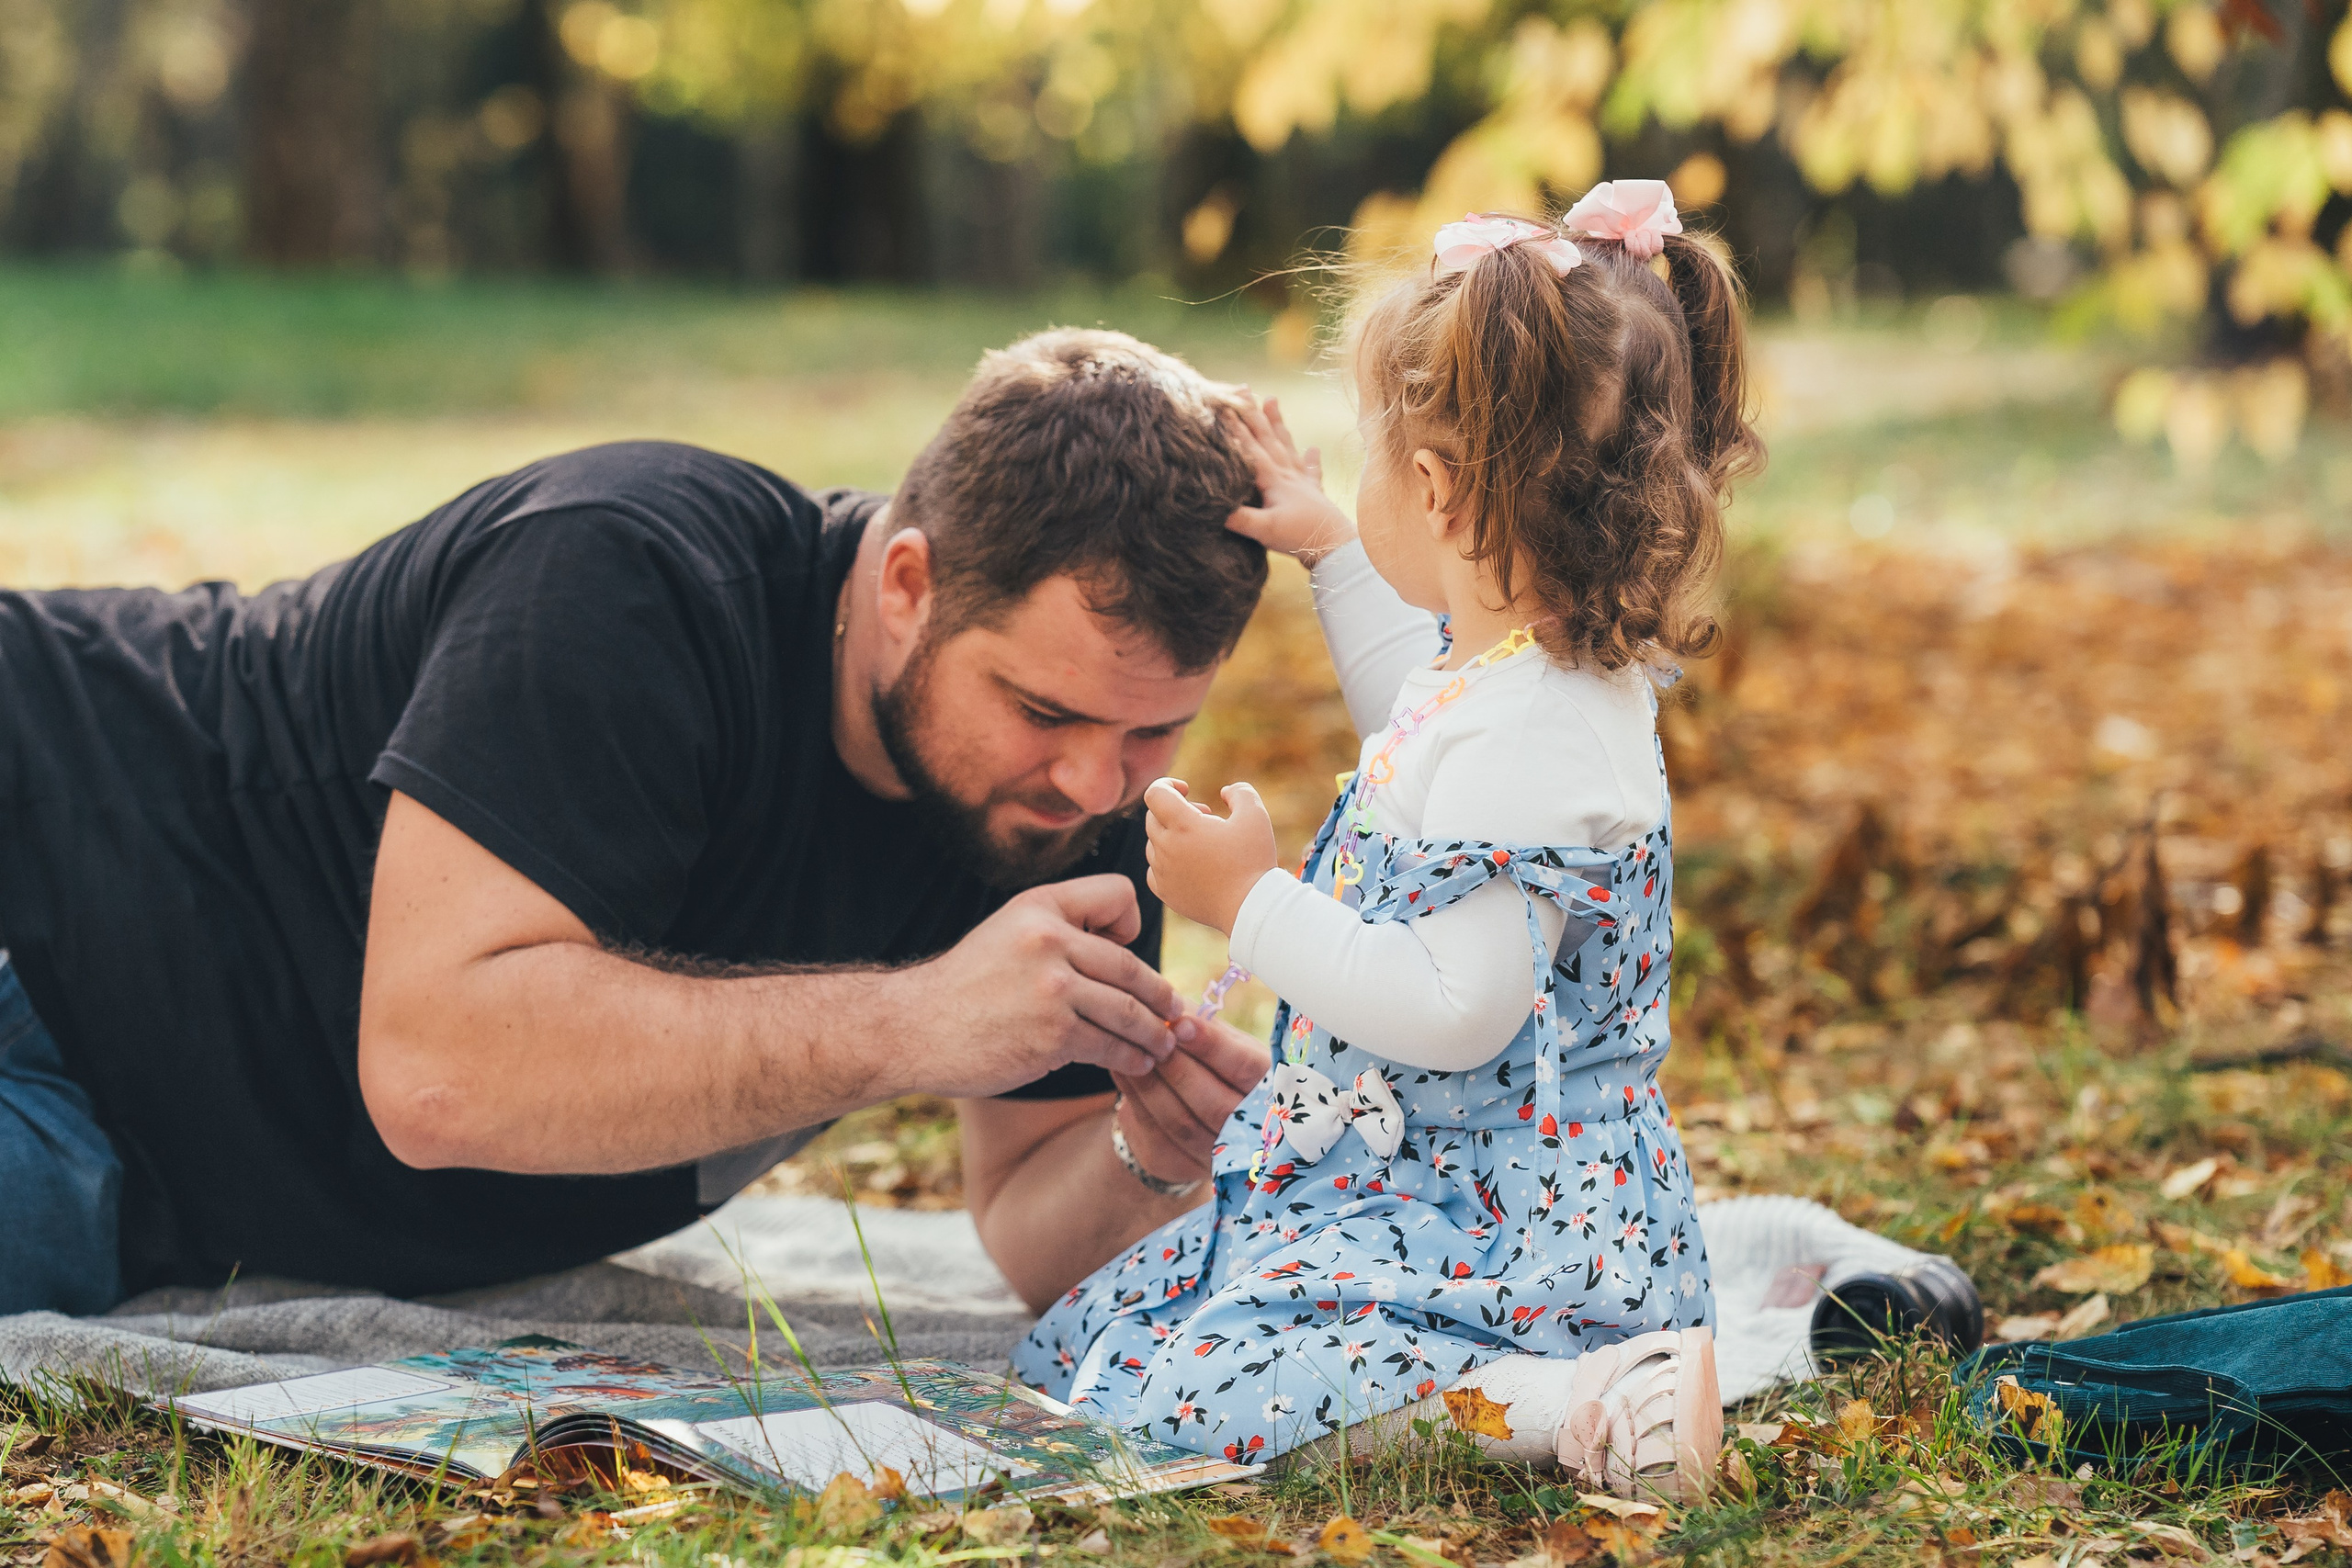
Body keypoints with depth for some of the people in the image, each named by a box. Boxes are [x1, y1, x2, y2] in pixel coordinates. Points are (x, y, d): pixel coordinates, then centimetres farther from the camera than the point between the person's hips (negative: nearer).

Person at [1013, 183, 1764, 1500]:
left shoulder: (1524, 747, -25)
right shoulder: (1571, 674, 8)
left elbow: (1454, 1010, -29)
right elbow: (1420, 719, 34)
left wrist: (1255, 905, -20)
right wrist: (1330, 552, 33)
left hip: (1503, 1228, -11)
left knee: (1172, 1391, -27)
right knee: (1069, 1343, 13)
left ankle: (1575, 1405, -26)